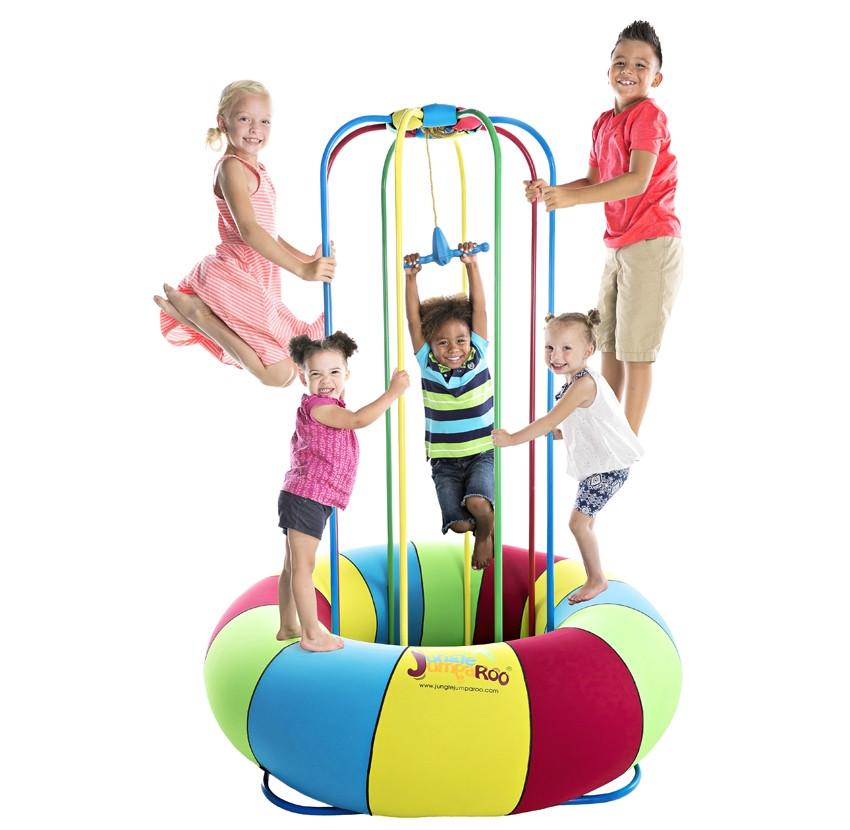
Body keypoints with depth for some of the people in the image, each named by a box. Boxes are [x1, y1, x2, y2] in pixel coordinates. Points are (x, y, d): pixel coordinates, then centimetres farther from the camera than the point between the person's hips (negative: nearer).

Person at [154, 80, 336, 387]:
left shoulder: (255, 170, 16)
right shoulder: (232, 167, -15)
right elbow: (248, 230, -27)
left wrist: (306, 259, 6)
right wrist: (301, 269, -32)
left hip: (257, 280, 10)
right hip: (234, 278, -10)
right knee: (281, 374, -12)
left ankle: (196, 311, 15)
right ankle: (196, 312, -5)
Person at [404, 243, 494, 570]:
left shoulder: (478, 356, -5)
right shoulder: (427, 365, -4)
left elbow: (479, 308, -11)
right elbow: (414, 321, -10)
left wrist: (472, 266, -18)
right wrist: (410, 278, -18)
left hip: (482, 453, -1)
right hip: (444, 460, 1)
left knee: (477, 503, -27)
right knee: (458, 524, -12)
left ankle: (486, 535, 8)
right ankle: (482, 520, 24)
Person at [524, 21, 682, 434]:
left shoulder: (648, 114, -13)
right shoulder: (604, 122, 12)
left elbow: (637, 181, -25)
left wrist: (571, 198, -29)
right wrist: (551, 190, 2)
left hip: (651, 244, -9)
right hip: (617, 245, 9)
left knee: (635, 350, -2)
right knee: (608, 344, 18)